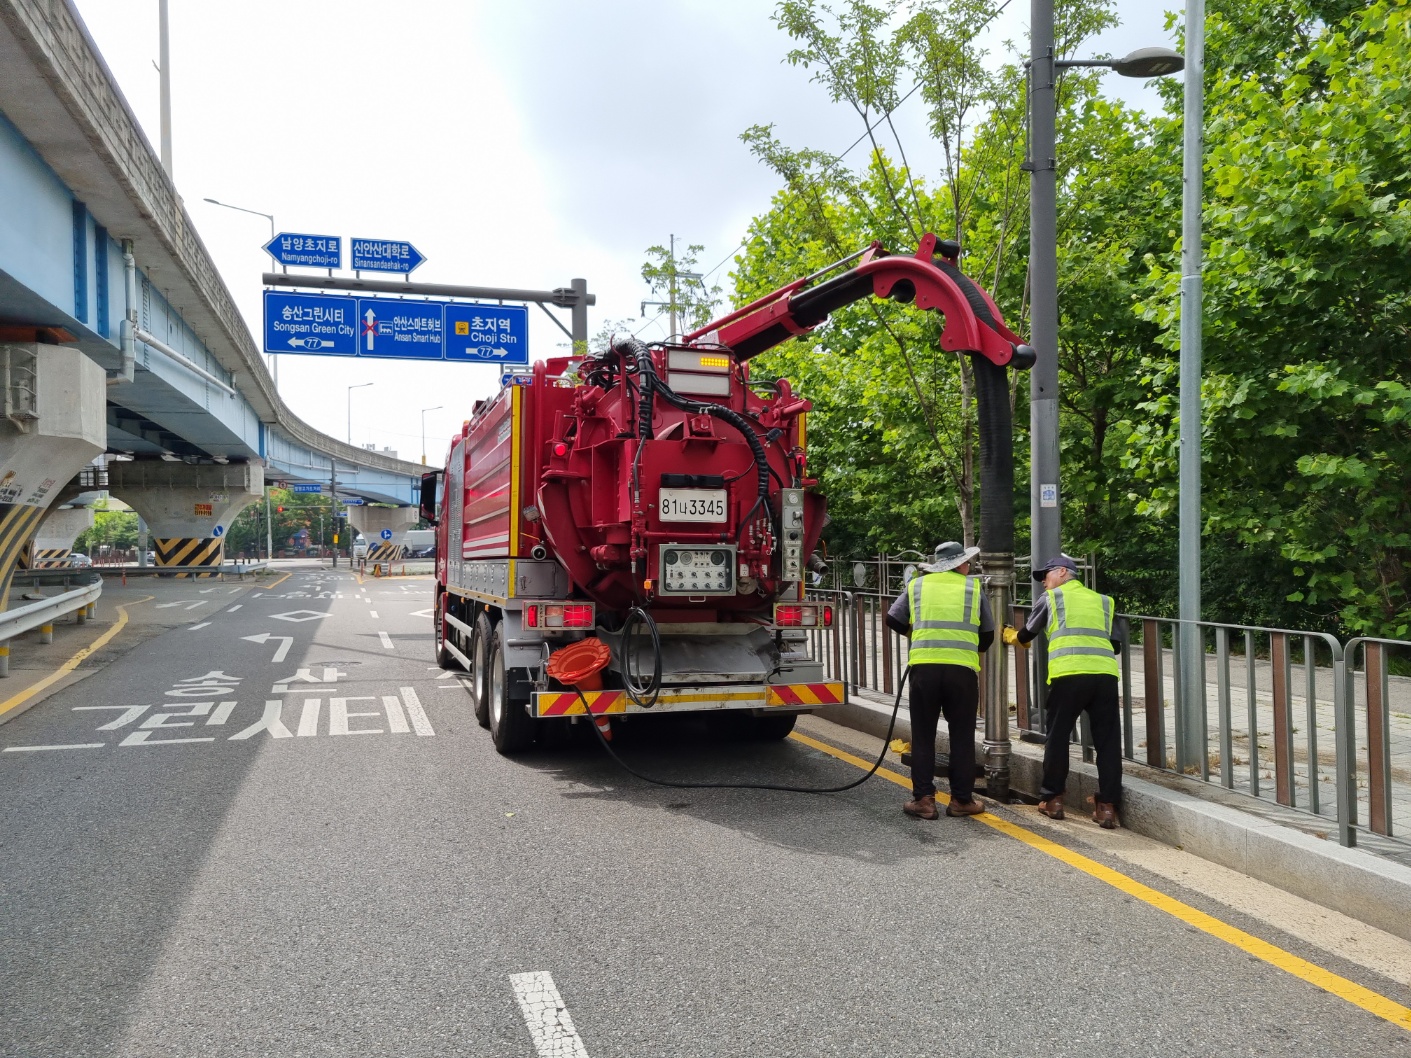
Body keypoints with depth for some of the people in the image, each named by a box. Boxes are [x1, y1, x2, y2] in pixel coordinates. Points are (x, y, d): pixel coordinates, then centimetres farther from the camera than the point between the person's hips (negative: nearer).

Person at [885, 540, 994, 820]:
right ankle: (961, 799, 16)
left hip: (924, 666, 1)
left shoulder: (917, 585, 11)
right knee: (962, 736, 11)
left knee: (923, 735, 9)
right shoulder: (974, 587, 10)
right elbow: (988, 634, 16)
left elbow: (894, 621, 12)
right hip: (962, 668, 0)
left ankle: (923, 799, 9)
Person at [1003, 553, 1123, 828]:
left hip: (1069, 674, -3)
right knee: (1108, 740, 8)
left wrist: (1011, 636, 48)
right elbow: (1116, 645, 24)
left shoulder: (1051, 597, 17)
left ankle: (1052, 799, 16)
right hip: (1105, 674, 3)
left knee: (1058, 736, 10)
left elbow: (1027, 634, 26)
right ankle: (1107, 806, 7)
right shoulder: (1103, 601, 25)